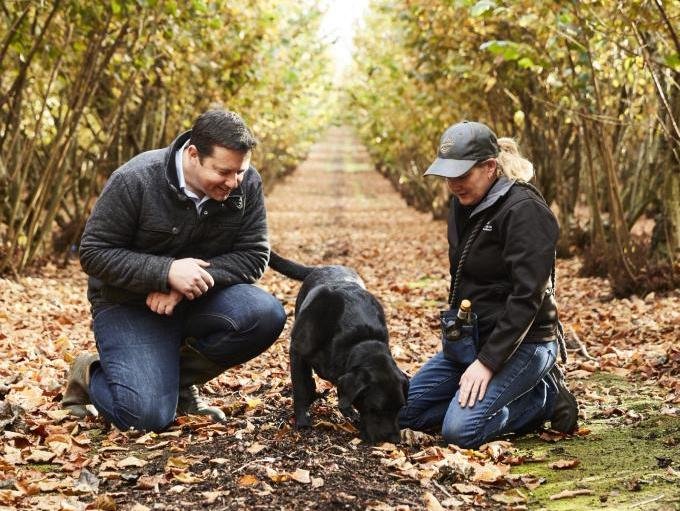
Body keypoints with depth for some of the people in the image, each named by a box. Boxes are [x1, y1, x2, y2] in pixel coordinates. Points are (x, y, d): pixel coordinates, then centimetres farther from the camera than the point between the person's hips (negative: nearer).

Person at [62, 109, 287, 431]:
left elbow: (253, 257, -10)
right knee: (147, 415, -23)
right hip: (129, 304, -4)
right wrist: (166, 272, -30)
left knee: (267, 316, -24)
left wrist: (192, 280, -26)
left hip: (202, 298, 5)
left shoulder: (246, 184, -10)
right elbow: (94, 253, -17)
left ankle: (181, 378, -1)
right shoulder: (136, 180, -21)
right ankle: (89, 376, 11)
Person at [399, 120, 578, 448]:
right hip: (470, 337, 9)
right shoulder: (464, 204, 8)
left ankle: (546, 397, 0)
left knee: (460, 430, -24)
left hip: (522, 343, -9)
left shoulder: (524, 210, -19)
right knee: (407, 411, 5)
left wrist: (487, 361, -26)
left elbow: (527, 297, -24)